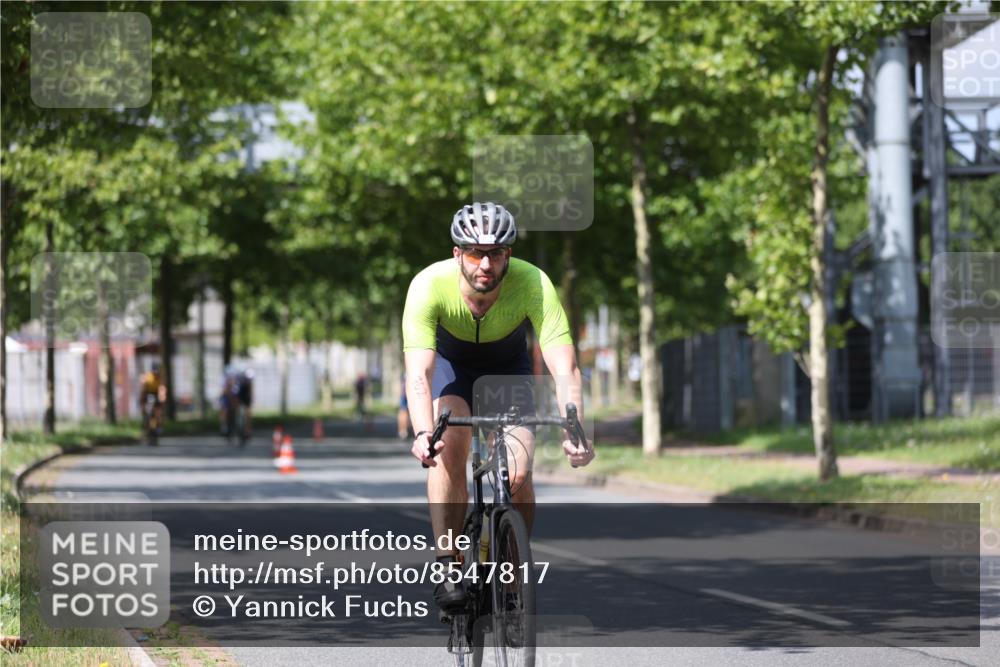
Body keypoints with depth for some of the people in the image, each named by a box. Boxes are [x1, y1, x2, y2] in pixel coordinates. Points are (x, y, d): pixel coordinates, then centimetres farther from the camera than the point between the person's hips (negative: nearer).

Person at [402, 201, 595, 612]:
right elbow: (418, 373, -41)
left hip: (508, 367, 1)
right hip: (449, 362, -1)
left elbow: (565, 369, -38)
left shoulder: (534, 285, -34)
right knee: (449, 445, -29)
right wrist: (423, 434, -58)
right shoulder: (429, 285, -34)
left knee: (519, 475, -16)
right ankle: (447, 567, -22)